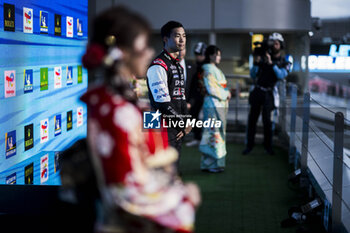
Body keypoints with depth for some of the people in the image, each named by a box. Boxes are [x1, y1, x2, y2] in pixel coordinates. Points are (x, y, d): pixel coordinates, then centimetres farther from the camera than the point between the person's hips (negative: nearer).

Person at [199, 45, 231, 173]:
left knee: (219, 132, 10)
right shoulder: (208, 70, -10)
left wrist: (227, 93, 4)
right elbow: (211, 89, -17)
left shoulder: (216, 70, 19)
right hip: (213, 104, -10)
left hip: (220, 104, 10)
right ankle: (211, 164, -3)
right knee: (213, 132, -8)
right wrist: (225, 95, -9)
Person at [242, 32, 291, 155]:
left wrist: (271, 63, -23)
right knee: (252, 119, 2)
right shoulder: (263, 57, 7)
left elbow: (281, 75, -15)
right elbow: (253, 76, 6)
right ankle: (249, 145, 9)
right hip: (257, 91, 2)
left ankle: (268, 146, 8)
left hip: (268, 94, -2)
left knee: (267, 120, -6)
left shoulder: (284, 63, 5)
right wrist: (256, 63, -10)